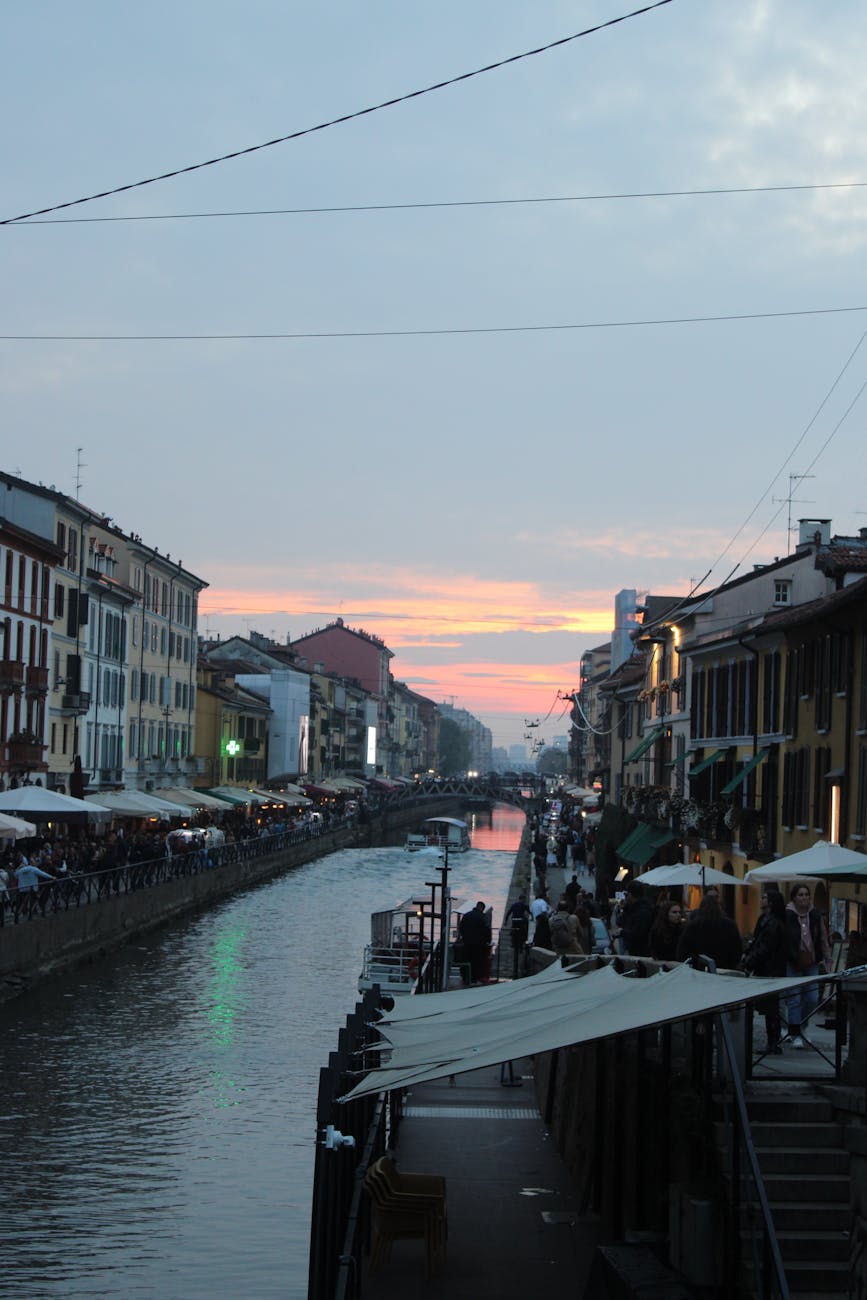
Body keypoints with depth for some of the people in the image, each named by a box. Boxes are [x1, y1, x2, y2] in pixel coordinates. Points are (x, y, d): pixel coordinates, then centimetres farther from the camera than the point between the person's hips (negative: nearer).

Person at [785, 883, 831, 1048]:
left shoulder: (815, 916, 5)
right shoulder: (786, 916, -8)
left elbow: (823, 939, 11)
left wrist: (827, 959, 9)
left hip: (811, 962, 4)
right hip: (793, 963, -4)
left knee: (812, 998, 5)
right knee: (795, 999, -3)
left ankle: (800, 1028, 27)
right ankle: (795, 1034, 4)